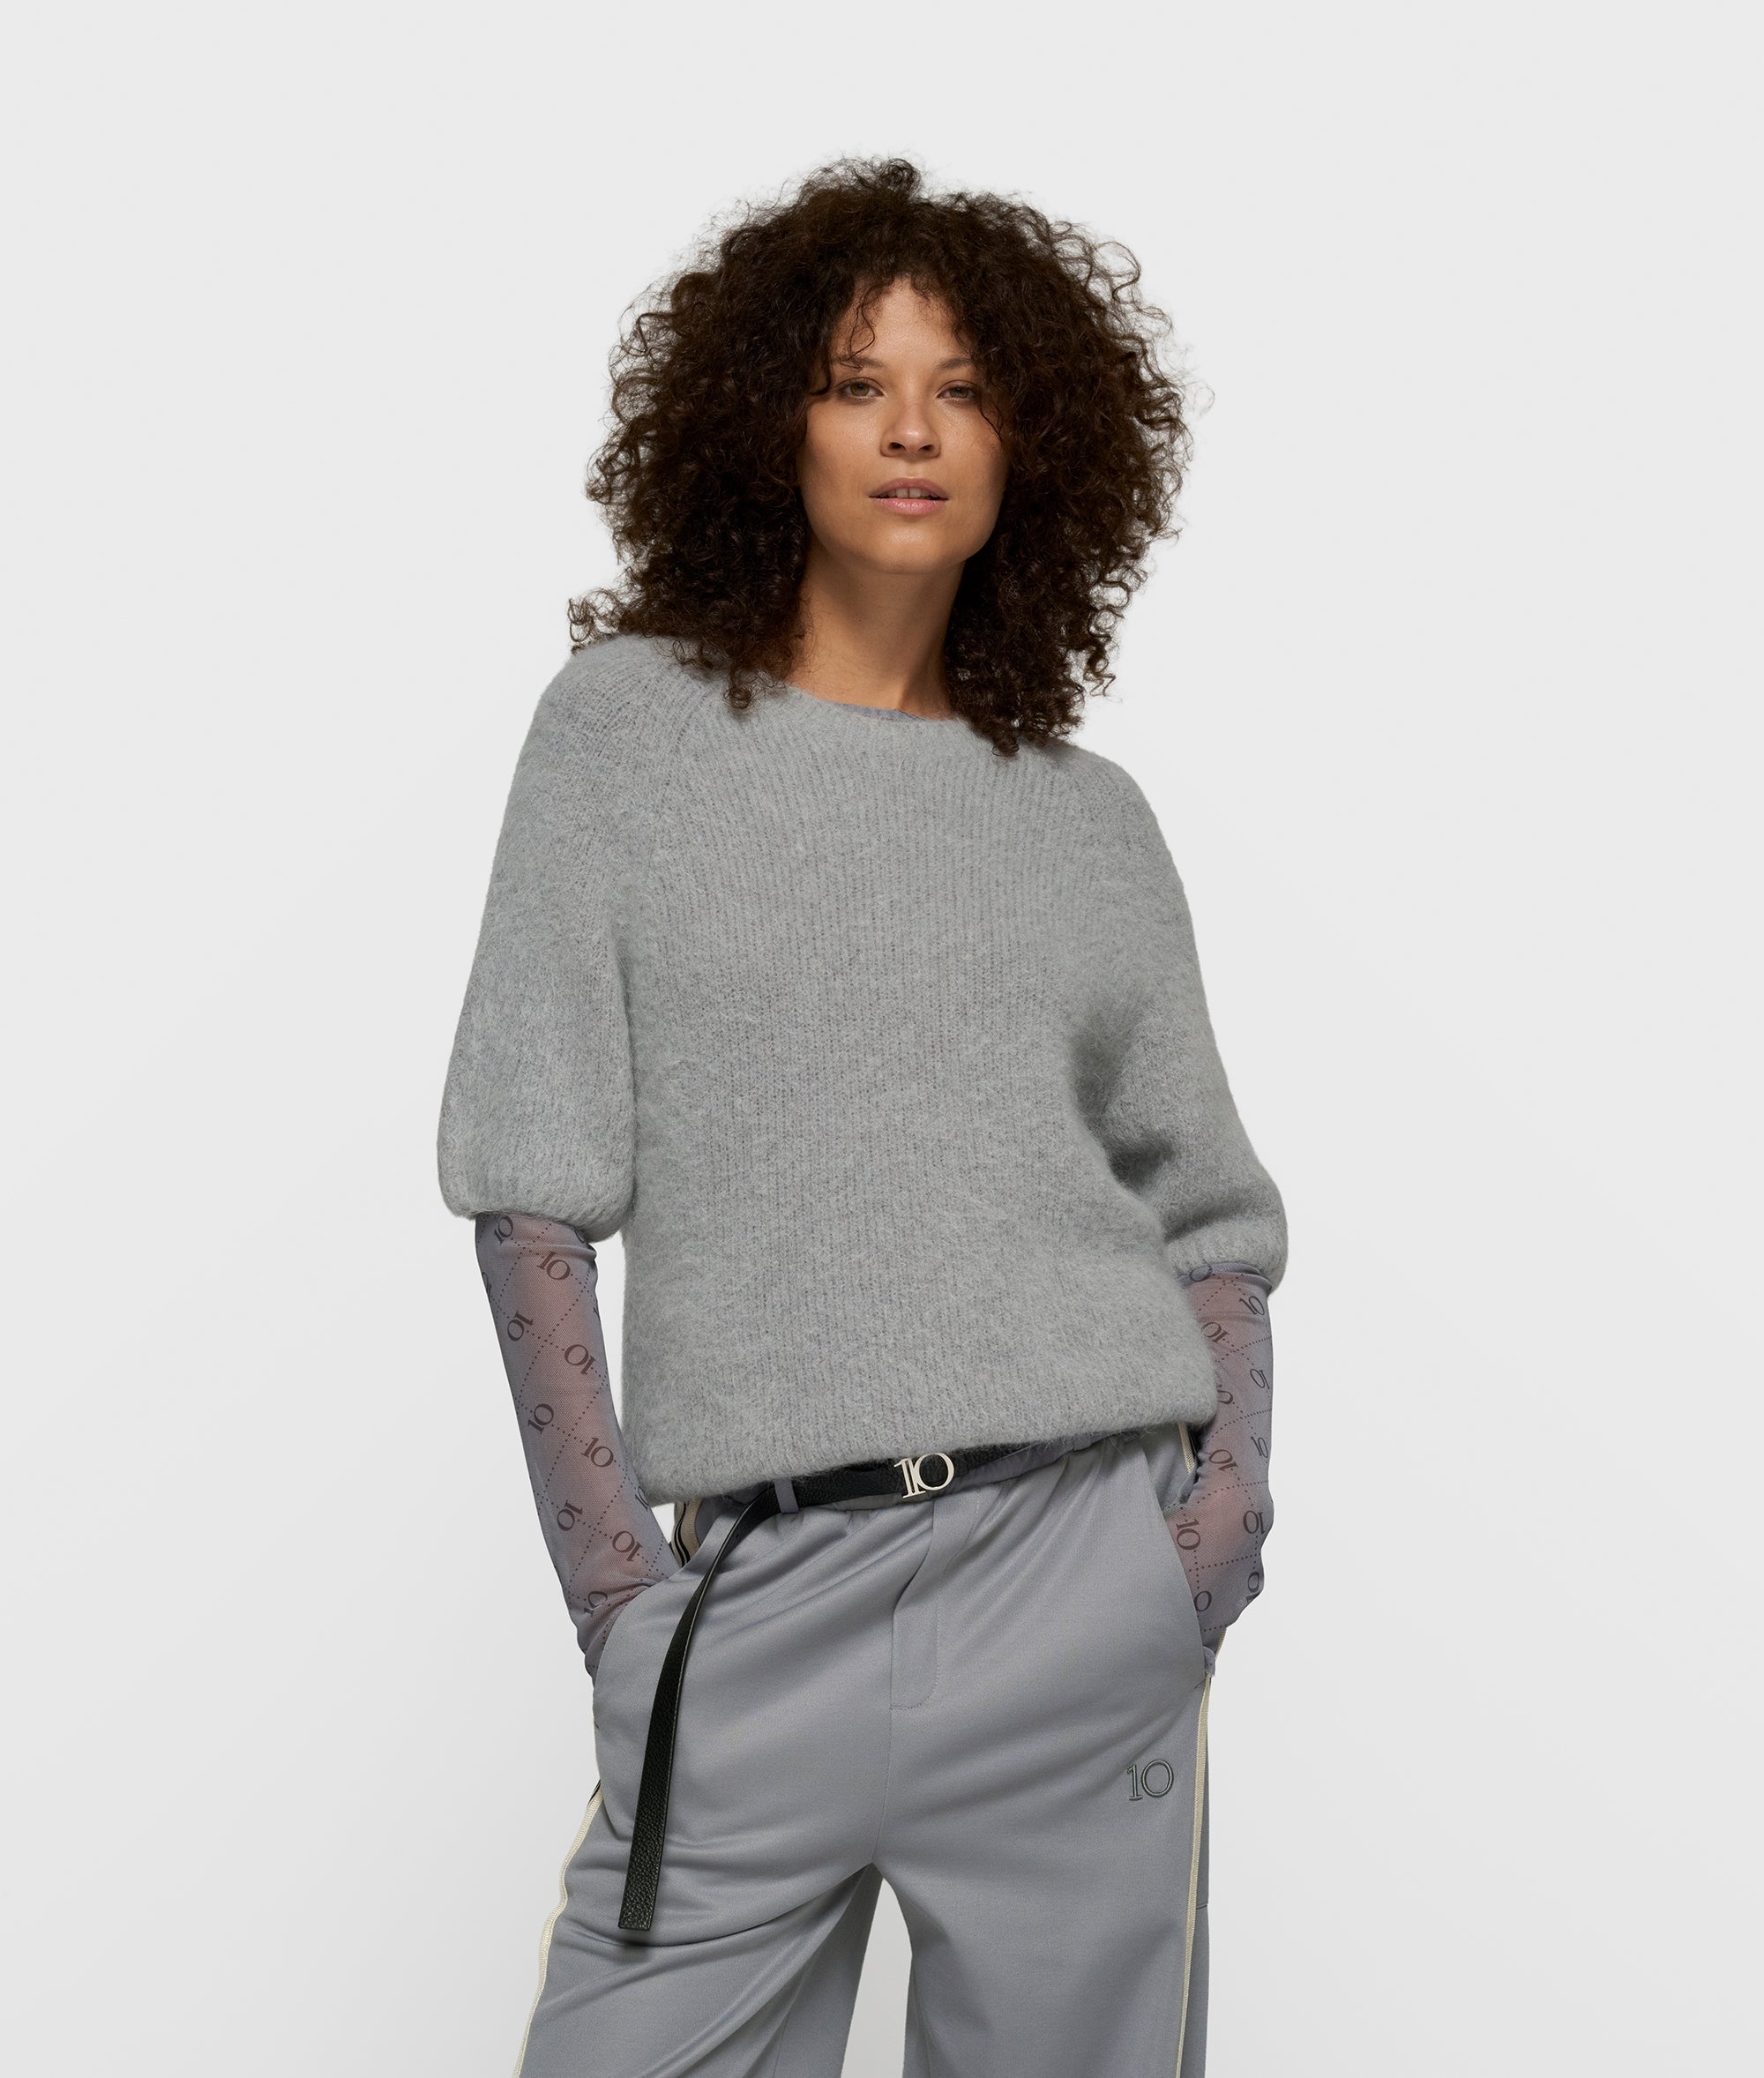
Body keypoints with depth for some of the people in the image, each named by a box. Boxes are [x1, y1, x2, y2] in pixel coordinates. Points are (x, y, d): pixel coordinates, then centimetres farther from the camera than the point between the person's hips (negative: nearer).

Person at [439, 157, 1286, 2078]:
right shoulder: (626, 728, 4)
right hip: (764, 1581, -1)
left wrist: (1229, 1488, -1)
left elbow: (1212, 1214, 15)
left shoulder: (1088, 818, 10)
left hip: (1081, 1562, 2)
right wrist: (615, 1584, -7)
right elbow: (535, 1192, -1)